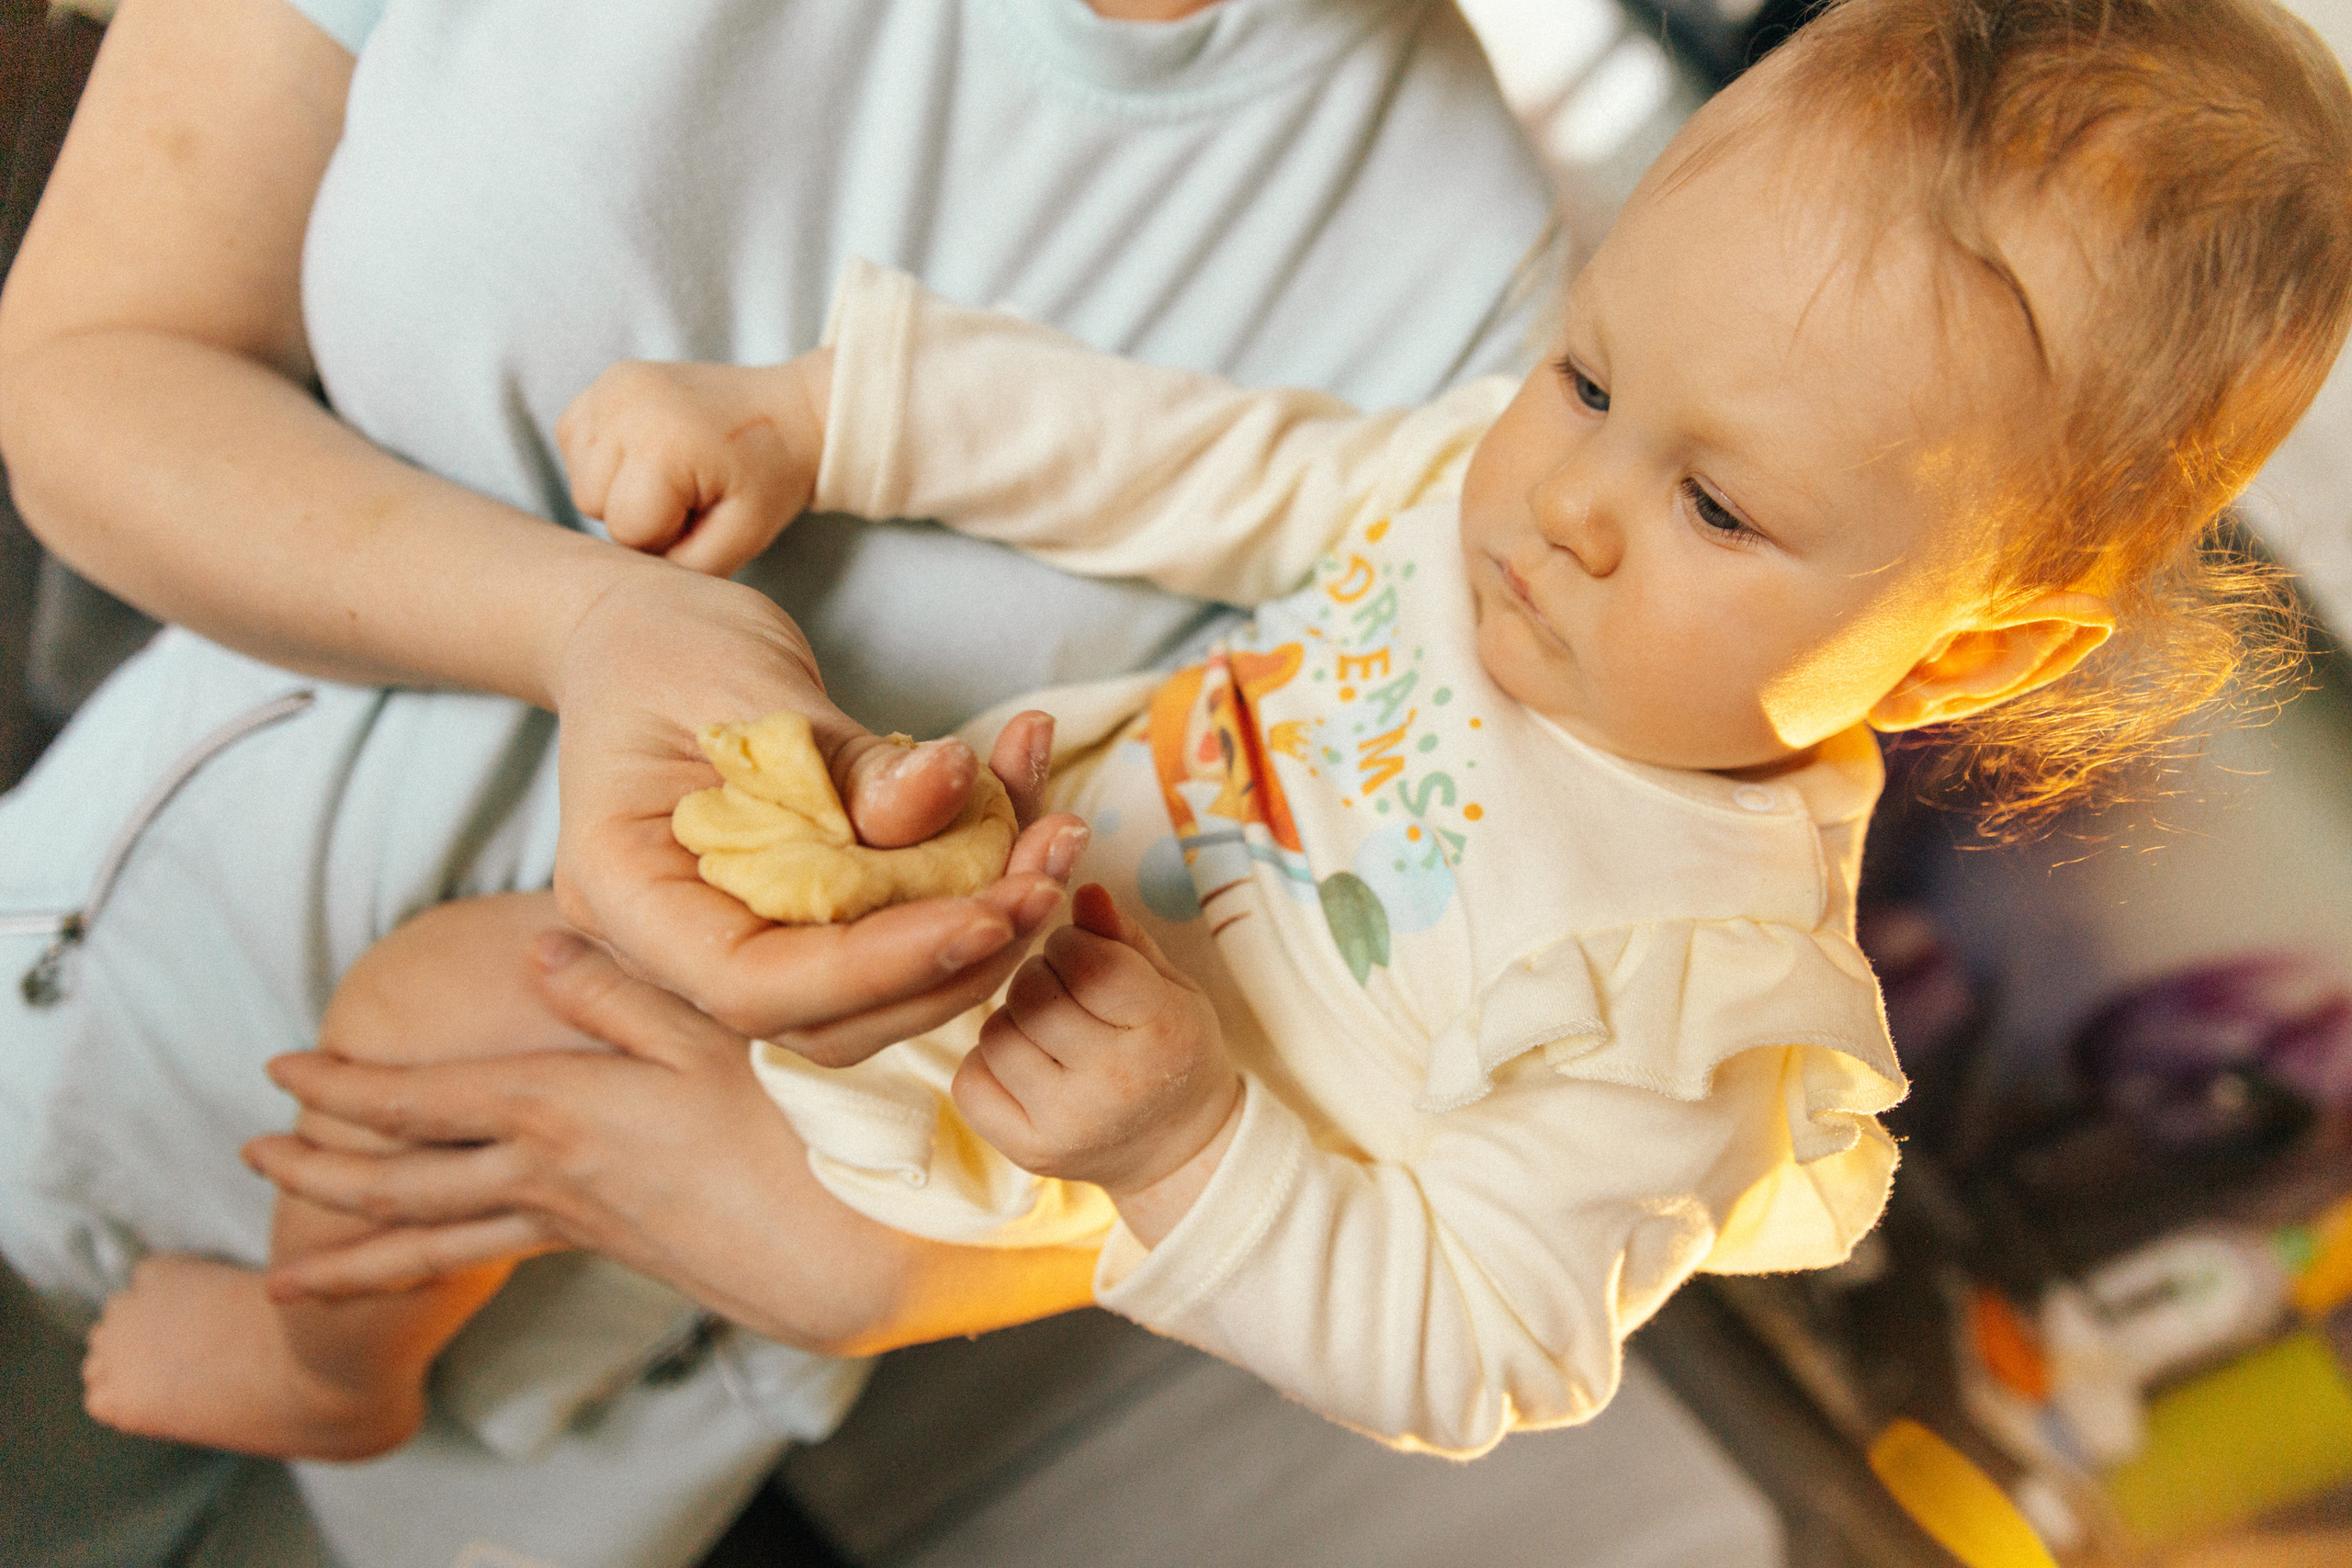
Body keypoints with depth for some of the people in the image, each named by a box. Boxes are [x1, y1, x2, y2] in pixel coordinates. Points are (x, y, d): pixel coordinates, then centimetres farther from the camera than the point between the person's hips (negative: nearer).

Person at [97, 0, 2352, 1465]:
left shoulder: (1691, 993, -31)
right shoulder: (1502, 474, -17)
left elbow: (1456, 1358, -25)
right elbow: (1213, 467, -8)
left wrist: (1189, 1151, -40)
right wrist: (812, 411, -14)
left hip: (967, 1171, -6)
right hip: (998, 863, 6)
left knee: (428, 1003, -1)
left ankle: (334, 1366, 35)